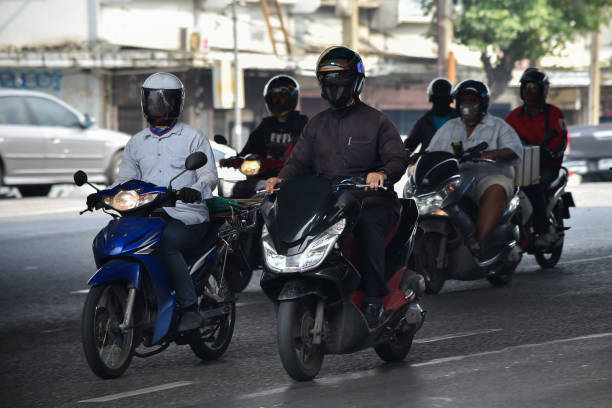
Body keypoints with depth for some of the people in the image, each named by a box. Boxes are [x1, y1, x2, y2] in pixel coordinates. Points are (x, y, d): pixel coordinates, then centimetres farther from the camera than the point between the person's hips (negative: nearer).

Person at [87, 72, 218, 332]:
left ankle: (190, 308, -29)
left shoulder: (193, 138, 7)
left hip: (188, 217, -5)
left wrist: (195, 190, -28)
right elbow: (125, 180, 18)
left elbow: (209, 174, -4)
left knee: (168, 242, -36)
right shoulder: (136, 143, 21)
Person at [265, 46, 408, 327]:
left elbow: (397, 159, -3)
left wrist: (382, 173, -27)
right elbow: (299, 161, 15)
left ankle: (374, 298, -33)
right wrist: (281, 178, -7)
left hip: (369, 198, -4)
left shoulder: (376, 121, 7)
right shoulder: (317, 124, 22)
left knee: (369, 223, -37)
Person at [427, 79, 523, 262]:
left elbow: (515, 151, -5)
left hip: (489, 177, -4)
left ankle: (477, 245, -52)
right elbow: (432, 152, 21)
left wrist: (493, 154, -26)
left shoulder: (499, 127, 11)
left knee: (495, 191, -40)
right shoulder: (448, 128, 25)